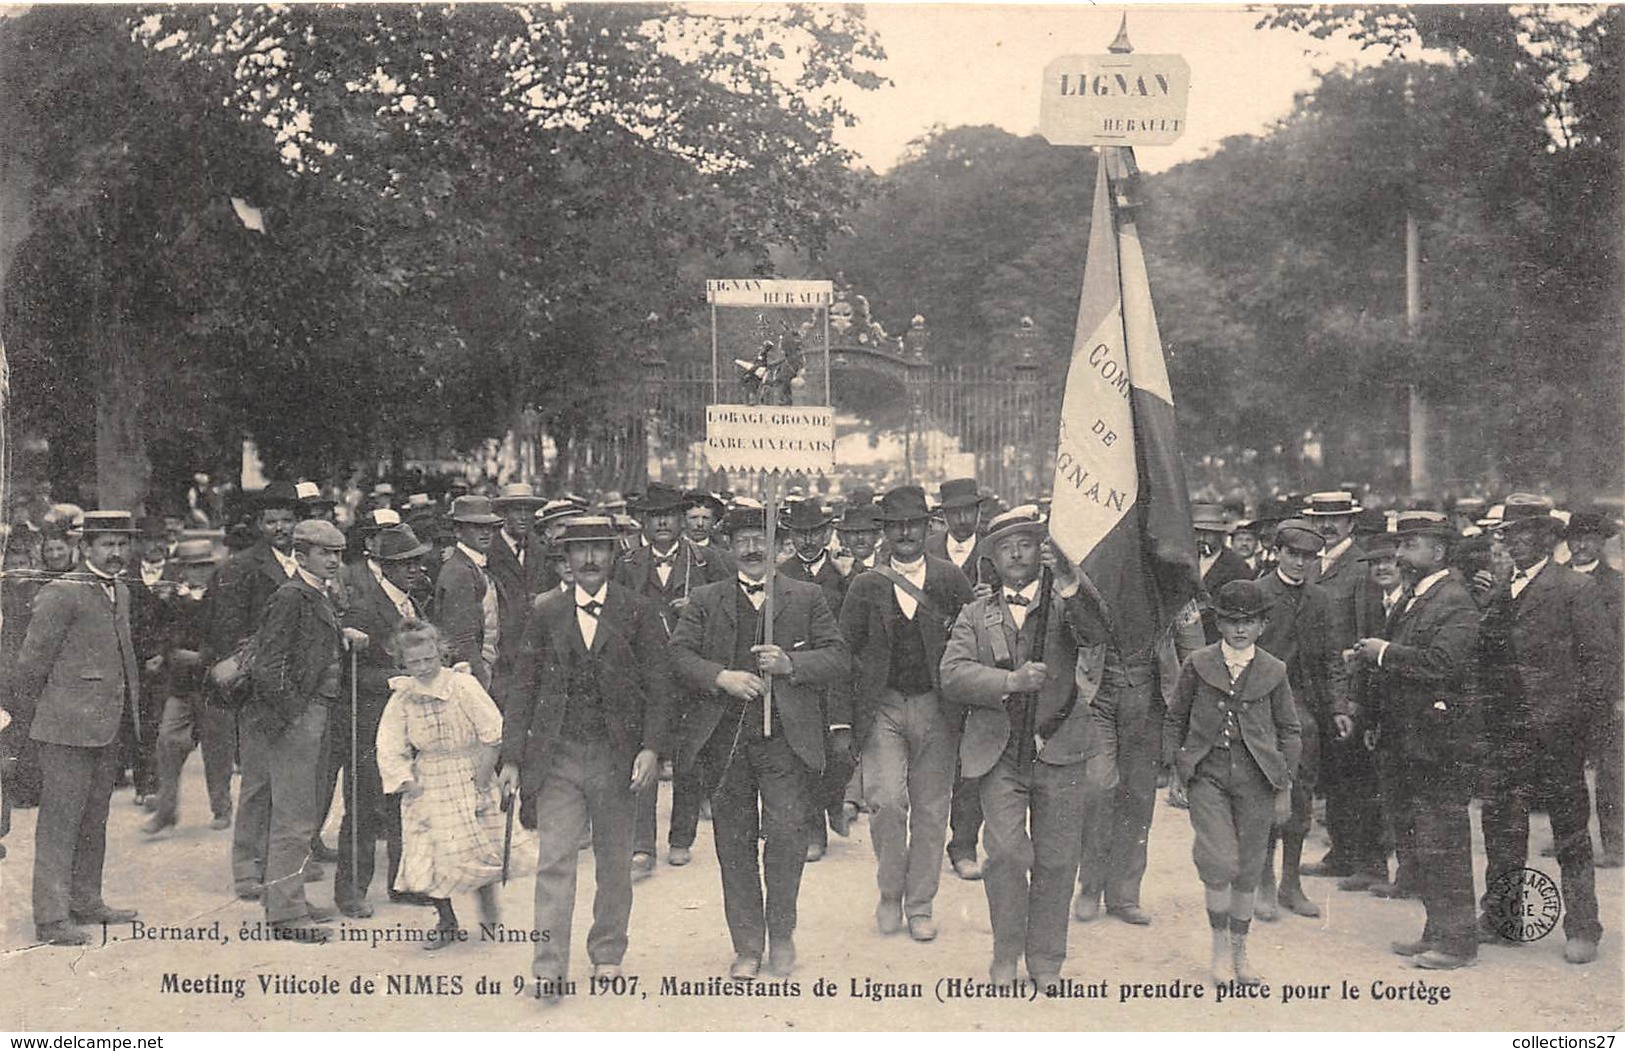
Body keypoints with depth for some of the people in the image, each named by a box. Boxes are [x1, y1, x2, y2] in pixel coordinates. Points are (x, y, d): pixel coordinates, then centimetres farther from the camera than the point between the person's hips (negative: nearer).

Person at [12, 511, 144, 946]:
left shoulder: (121, 592, 13)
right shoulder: (61, 594, -13)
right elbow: (32, 660, -10)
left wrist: (131, 704, 18)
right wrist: (27, 712, -3)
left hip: (106, 727, 8)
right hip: (67, 726, -8)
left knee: (94, 819, 17)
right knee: (60, 821, -4)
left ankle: (86, 901, 28)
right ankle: (51, 918, 0)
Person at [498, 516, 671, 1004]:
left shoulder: (639, 613, 2)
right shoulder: (545, 613, 6)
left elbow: (658, 685, 0)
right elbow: (524, 686, 7)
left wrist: (652, 748, -11)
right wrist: (512, 756, 2)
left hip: (617, 757, 0)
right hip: (557, 756, 0)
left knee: (614, 863, 11)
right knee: (554, 862, -5)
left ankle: (608, 955, 26)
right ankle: (550, 968, -3)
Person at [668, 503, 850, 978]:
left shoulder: (807, 597, 11)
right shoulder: (704, 601, 12)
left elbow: (838, 658, 4)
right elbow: (679, 655, 2)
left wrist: (791, 664, -12)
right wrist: (721, 677, -14)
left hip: (786, 737, -1)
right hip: (724, 738, 1)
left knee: (786, 835, -8)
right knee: (735, 845, 5)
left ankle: (781, 936, 12)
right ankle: (747, 946, 16)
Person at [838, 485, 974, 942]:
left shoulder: (950, 579, 2)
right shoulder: (866, 585, 4)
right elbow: (845, 648, 6)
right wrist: (848, 712, -2)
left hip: (936, 706, 0)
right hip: (884, 706, 0)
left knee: (931, 808, 5)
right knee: (885, 800, -12)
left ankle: (920, 905, 17)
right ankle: (890, 895, 8)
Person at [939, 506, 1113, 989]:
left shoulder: (1067, 604, 5)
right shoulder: (975, 613, 10)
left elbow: (1097, 637, -17)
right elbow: (952, 676, -2)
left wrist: (1070, 589, -33)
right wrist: (1010, 682, -16)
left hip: (1061, 750, 0)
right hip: (1000, 752, 0)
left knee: (1056, 859, 5)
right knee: (1005, 852, -9)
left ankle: (1046, 963, 20)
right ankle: (1005, 957, 8)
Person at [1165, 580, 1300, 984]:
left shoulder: (1274, 671, 4)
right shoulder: (1197, 665, 1)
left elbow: (1290, 732, 10)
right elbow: (1174, 720, 8)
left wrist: (1284, 788, 5)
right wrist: (1175, 774, 2)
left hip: (1255, 778, 2)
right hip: (1206, 774, -1)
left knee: (1249, 870, 6)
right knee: (1219, 863, -13)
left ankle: (1239, 950, 23)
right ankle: (1220, 946, 6)